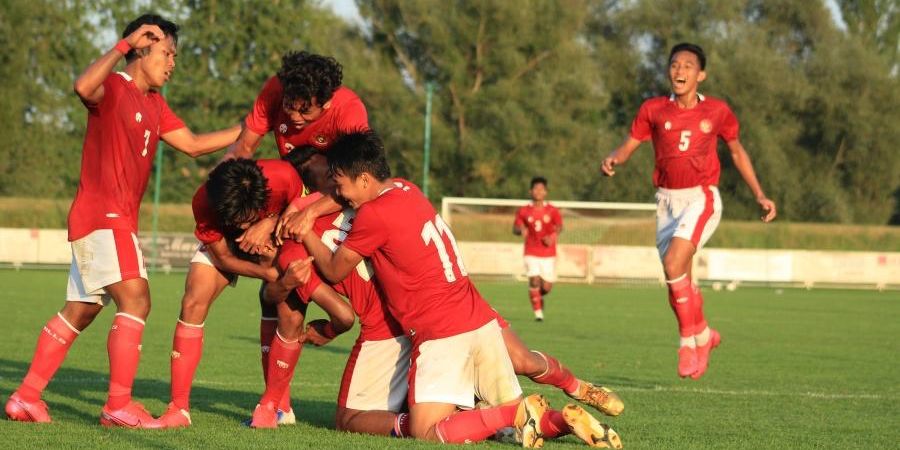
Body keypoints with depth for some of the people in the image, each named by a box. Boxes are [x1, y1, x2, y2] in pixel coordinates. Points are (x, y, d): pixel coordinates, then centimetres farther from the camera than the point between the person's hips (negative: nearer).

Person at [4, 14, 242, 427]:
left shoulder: (154, 104, 18)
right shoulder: (113, 87, -9)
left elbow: (192, 144, 22)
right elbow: (83, 87, -32)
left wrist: (243, 131, 17)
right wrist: (125, 44, -28)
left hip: (118, 220, 10)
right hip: (101, 216, -10)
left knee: (79, 312, 12)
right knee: (135, 300, -18)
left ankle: (26, 397, 17)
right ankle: (119, 405, -21)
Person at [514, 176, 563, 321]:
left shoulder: (552, 211, 0)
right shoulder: (524, 211, 2)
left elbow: (559, 226, -7)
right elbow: (515, 228, 5)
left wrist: (553, 236, -28)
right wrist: (521, 230, -19)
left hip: (548, 254, 1)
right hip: (531, 253, -1)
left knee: (546, 287, 1)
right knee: (534, 281, -17)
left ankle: (538, 296, 37)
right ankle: (538, 312, -5)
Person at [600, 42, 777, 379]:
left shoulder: (718, 111, 0)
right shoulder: (653, 110, 2)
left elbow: (737, 152, 14)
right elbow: (628, 146, 4)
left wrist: (759, 195, 12)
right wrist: (612, 160, -20)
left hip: (701, 199, -3)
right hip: (667, 200, 3)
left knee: (674, 265, -23)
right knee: (679, 282, 6)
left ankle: (690, 340, -8)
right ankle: (703, 335, 31)